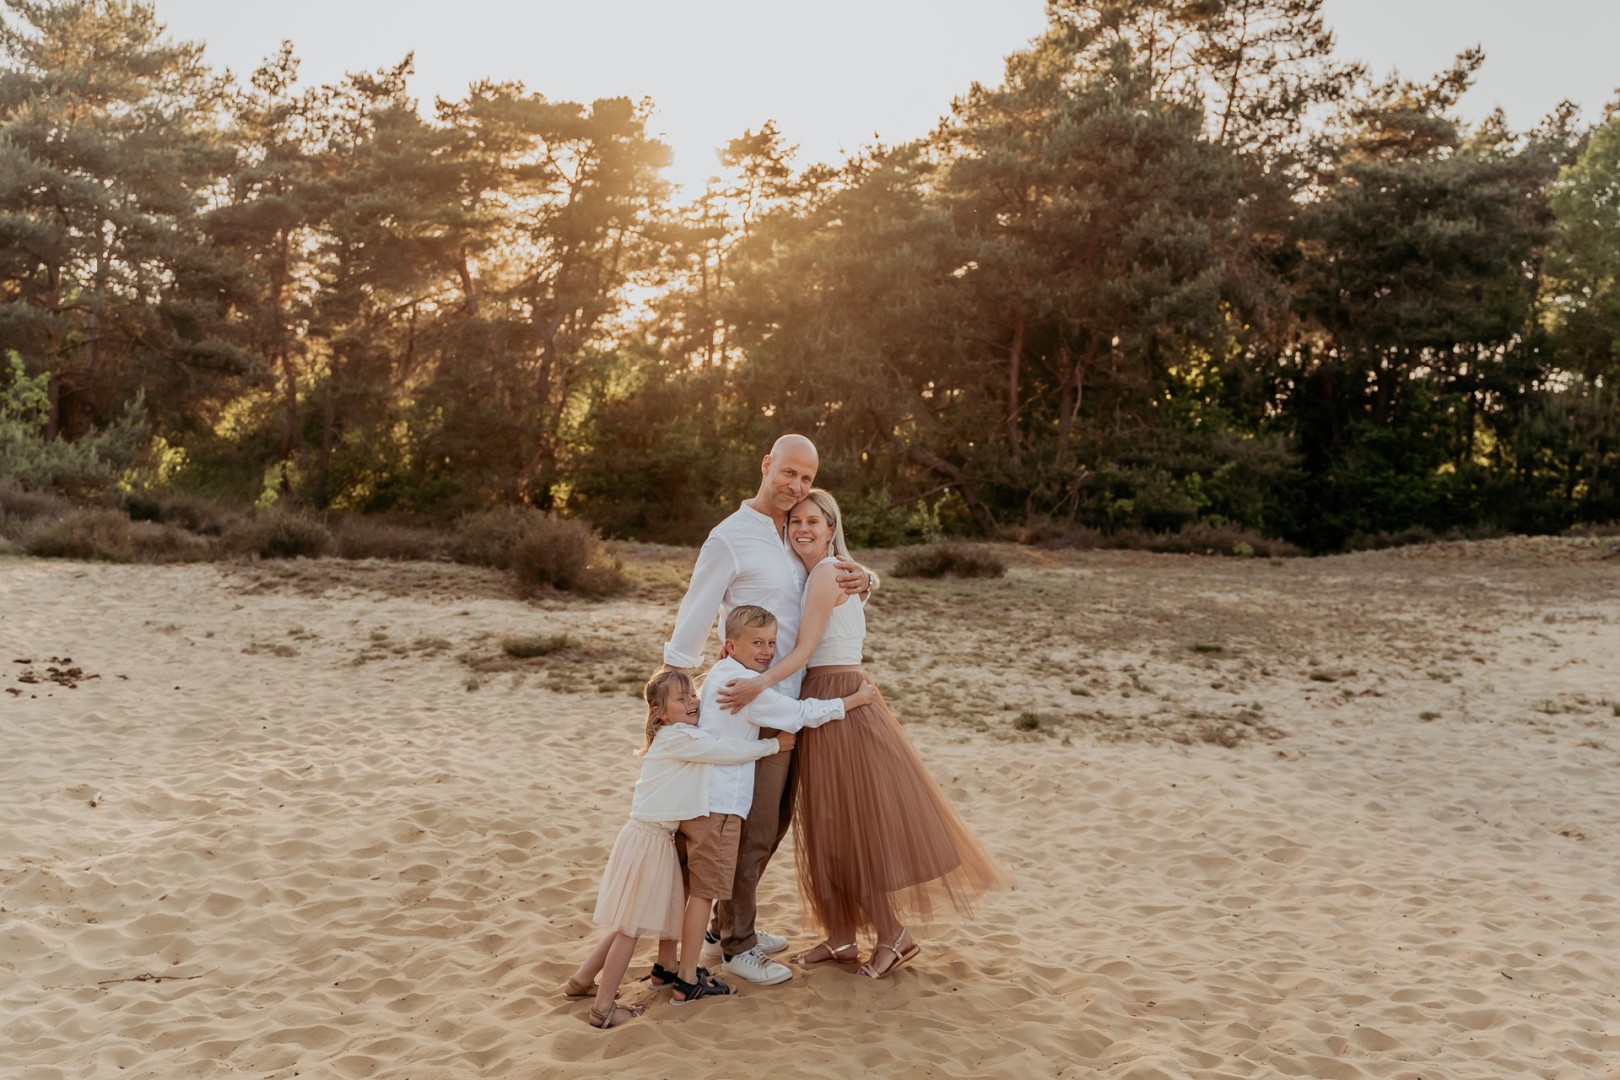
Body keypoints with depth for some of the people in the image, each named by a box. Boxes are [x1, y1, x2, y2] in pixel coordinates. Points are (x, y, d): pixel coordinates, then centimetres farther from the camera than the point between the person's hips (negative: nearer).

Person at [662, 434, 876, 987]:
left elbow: (866, 578, 20)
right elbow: (692, 621, -11)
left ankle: (727, 924, 31)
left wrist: (861, 576, -6)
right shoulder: (730, 538, -10)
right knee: (752, 827, 0)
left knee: (773, 823, 16)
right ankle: (735, 943, 14)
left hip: (790, 703, 8)